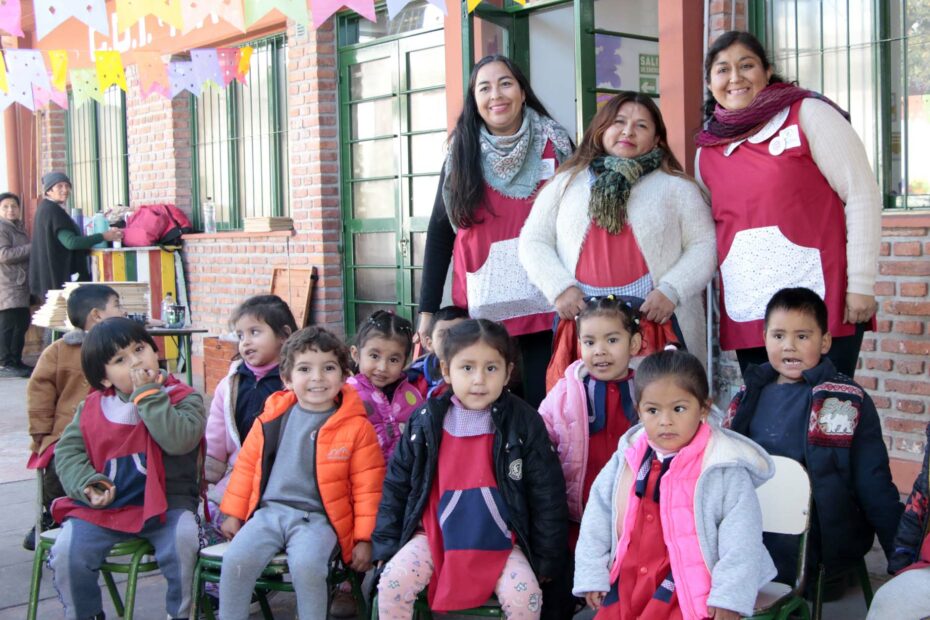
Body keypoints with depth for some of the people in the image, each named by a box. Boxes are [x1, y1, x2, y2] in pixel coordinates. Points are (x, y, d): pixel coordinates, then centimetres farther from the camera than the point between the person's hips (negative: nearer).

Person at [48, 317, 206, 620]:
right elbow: (67, 451, 7)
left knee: (184, 542, -30)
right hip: (103, 506, 3)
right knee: (66, 554, -18)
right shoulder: (91, 407, 8)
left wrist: (148, 394, -19)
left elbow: (179, 440, -23)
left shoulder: (183, 398, -4)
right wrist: (88, 485, -12)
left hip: (165, 503, -3)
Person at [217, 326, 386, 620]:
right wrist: (233, 513, 15)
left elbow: (367, 486, -1)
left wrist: (364, 537, -3)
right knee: (236, 559, -20)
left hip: (317, 517, -3)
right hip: (269, 511, 3)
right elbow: (247, 465, 16)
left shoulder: (356, 427, -3)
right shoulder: (273, 417, 6)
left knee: (306, 565, -31)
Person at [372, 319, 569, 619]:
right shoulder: (425, 422, -2)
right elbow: (396, 484, 7)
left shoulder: (524, 424, -6)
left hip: (499, 541, -1)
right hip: (435, 535, 1)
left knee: (524, 594, -24)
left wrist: (545, 560, 1)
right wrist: (386, 546, 5)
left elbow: (547, 494, 0)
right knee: (392, 583, -20)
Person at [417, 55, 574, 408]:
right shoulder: (461, 157, 6)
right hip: (481, 310, 1)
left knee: (543, 407, -1)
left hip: (545, 310, -1)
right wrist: (427, 310, 3)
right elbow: (440, 233, 8)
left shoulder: (554, 146, 3)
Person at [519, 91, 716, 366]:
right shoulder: (566, 183, 14)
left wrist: (670, 291, -9)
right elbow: (533, 242, 11)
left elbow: (703, 245, 6)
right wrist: (560, 287, -5)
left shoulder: (676, 187, 11)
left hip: (656, 321, -1)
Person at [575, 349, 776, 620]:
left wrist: (729, 596, -15)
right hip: (628, 586, 5)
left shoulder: (724, 468, -13)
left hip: (693, 595, -5)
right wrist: (592, 575, 9)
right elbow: (598, 515, 10)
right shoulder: (626, 460, 2)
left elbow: (741, 534, -11)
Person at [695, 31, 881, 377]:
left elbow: (862, 195, -4)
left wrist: (861, 283, -10)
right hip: (746, 317, 4)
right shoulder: (707, 150, 11)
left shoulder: (807, 114, 0)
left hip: (823, 305, -4)